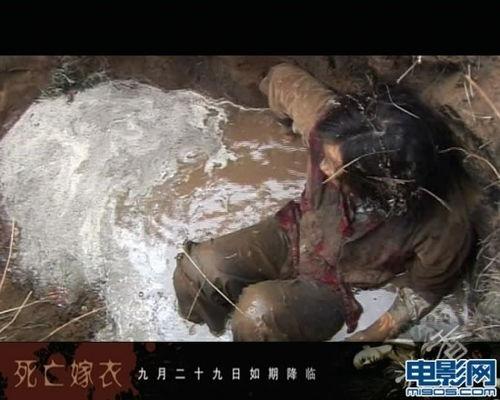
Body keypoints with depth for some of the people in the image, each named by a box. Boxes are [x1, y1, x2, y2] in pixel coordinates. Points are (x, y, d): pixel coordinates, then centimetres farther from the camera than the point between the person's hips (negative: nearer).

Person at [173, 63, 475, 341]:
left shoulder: (443, 225, -34)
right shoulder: (330, 122, -30)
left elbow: (425, 291, -11)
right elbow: (285, 78, -7)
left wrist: (369, 336, -13)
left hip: (345, 284, -3)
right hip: (300, 232, 4)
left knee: (257, 319, -30)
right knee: (194, 271, -13)